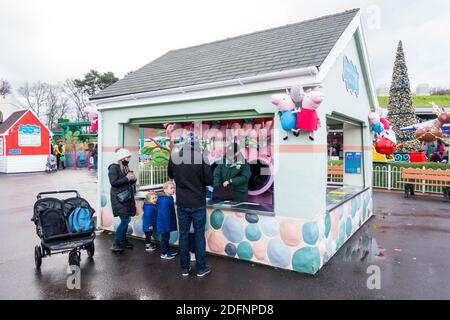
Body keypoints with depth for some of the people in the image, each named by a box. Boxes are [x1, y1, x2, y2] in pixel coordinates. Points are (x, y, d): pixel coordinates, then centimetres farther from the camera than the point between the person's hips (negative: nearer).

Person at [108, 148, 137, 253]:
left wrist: (133, 179, 0)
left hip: (127, 197, 8)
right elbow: (113, 182, -18)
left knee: (126, 220, 11)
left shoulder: (126, 168, 13)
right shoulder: (114, 168, -9)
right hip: (119, 198, -8)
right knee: (125, 220, -10)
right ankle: (116, 244, 0)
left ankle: (123, 241, 25)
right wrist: (127, 178, -19)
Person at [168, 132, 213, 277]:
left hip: (181, 203, 3)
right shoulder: (201, 156, -16)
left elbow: (170, 175, 10)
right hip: (198, 203, -2)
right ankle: (201, 268, 20)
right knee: (199, 235, 10)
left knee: (183, 234, 13)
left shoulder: (174, 156, -6)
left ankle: (184, 268, 23)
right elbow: (209, 180, -11)